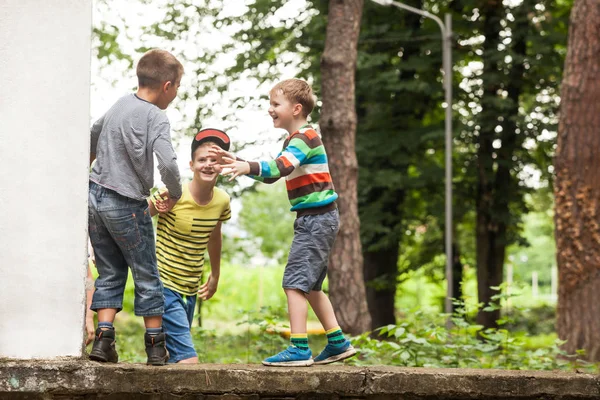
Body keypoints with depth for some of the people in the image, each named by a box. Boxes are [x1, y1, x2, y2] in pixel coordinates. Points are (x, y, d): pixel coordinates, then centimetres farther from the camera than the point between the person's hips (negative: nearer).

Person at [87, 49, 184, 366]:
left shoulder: (121, 104, 8)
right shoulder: (156, 118, -14)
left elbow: (94, 134, 24)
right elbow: (168, 163, -26)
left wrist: (88, 165, 43)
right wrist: (175, 194, -6)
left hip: (95, 196, 6)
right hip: (127, 205, -6)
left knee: (110, 273, 13)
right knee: (146, 275, 7)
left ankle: (103, 338, 1)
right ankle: (156, 346, 13)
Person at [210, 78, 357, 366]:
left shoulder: (304, 137, -13)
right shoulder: (296, 140, 20)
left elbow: (280, 167, -31)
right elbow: (272, 175, 25)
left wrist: (247, 167, -44)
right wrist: (237, 162, 16)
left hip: (317, 219, -11)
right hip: (315, 220, 11)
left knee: (295, 281, -13)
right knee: (310, 285, 16)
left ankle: (299, 350, -16)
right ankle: (338, 343, 20)